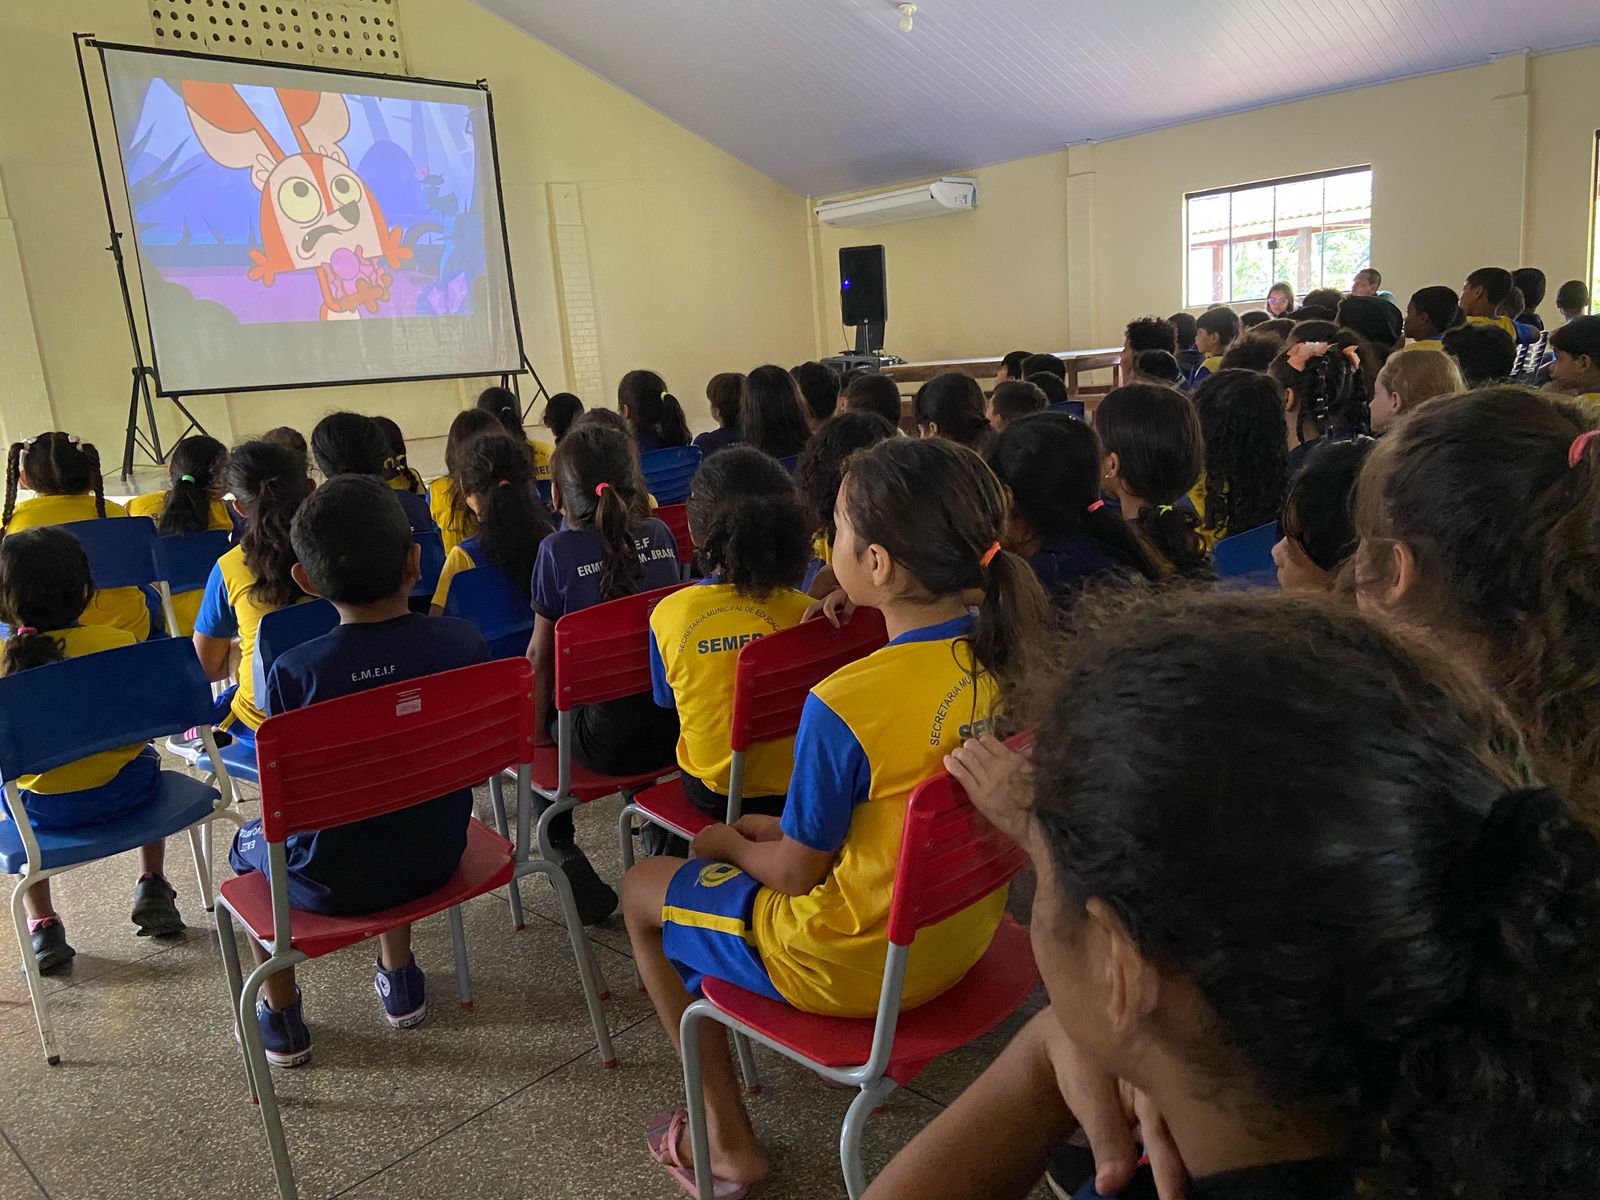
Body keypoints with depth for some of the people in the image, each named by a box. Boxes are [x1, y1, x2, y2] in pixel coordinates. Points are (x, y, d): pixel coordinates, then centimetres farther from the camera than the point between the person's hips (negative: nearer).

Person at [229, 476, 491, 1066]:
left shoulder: (294, 670, -22)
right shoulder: (463, 640, -16)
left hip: (334, 884, -2)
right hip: (436, 861, 3)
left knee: (249, 842, 30)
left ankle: (282, 1018, 38)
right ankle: (399, 979, 47)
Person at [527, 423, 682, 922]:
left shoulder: (559, 550, -10)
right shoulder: (660, 535, 1)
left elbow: (541, 653, -5)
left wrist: (537, 728, 7)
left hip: (607, 741, -4)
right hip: (675, 728, 4)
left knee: (539, 721, 24)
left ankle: (563, 850, 17)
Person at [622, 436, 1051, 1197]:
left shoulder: (842, 706, -32)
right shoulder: (1004, 656, -11)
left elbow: (797, 874, -16)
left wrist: (731, 844, 4)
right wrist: (781, 831, 9)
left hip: (856, 965, -6)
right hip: (963, 933, 7)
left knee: (642, 888, 16)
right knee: (795, 835, 29)